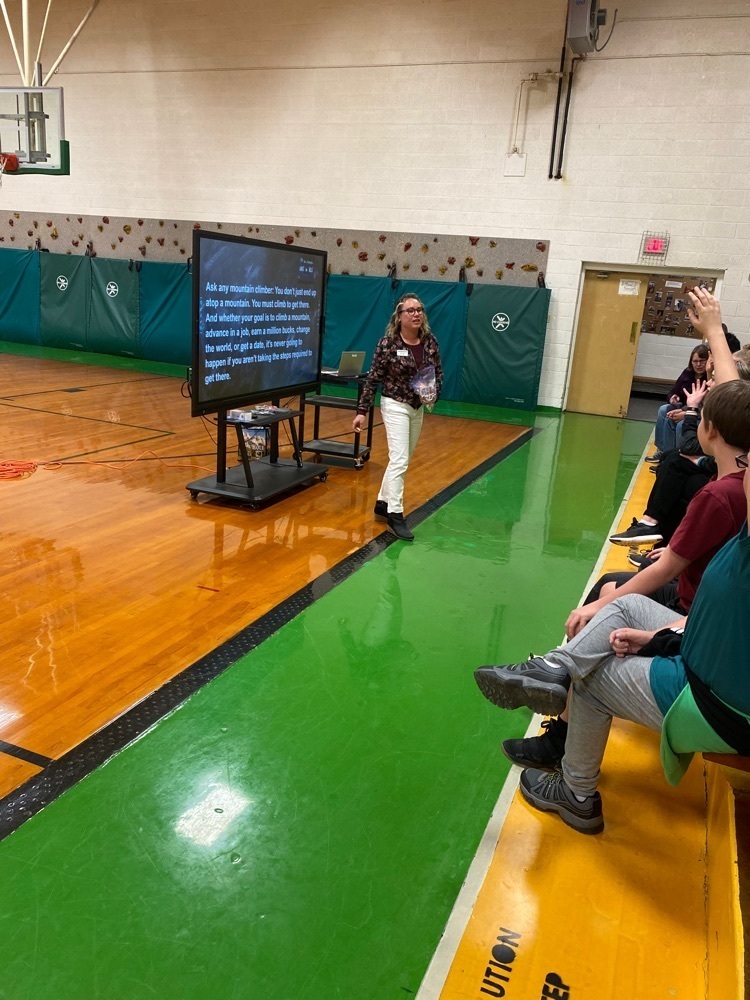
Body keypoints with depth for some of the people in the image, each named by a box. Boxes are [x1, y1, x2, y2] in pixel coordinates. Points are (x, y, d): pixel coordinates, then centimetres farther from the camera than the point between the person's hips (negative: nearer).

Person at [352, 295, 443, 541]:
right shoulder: (388, 344, -15)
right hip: (395, 405, -6)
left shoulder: (430, 342, -2)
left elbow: (438, 372, 9)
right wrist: (362, 411, -13)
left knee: (401, 460, 13)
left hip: (418, 408, 6)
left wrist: (434, 395, -10)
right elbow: (373, 379, -11)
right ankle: (395, 515, -5)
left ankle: (383, 502, 28)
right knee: (399, 460, -12)